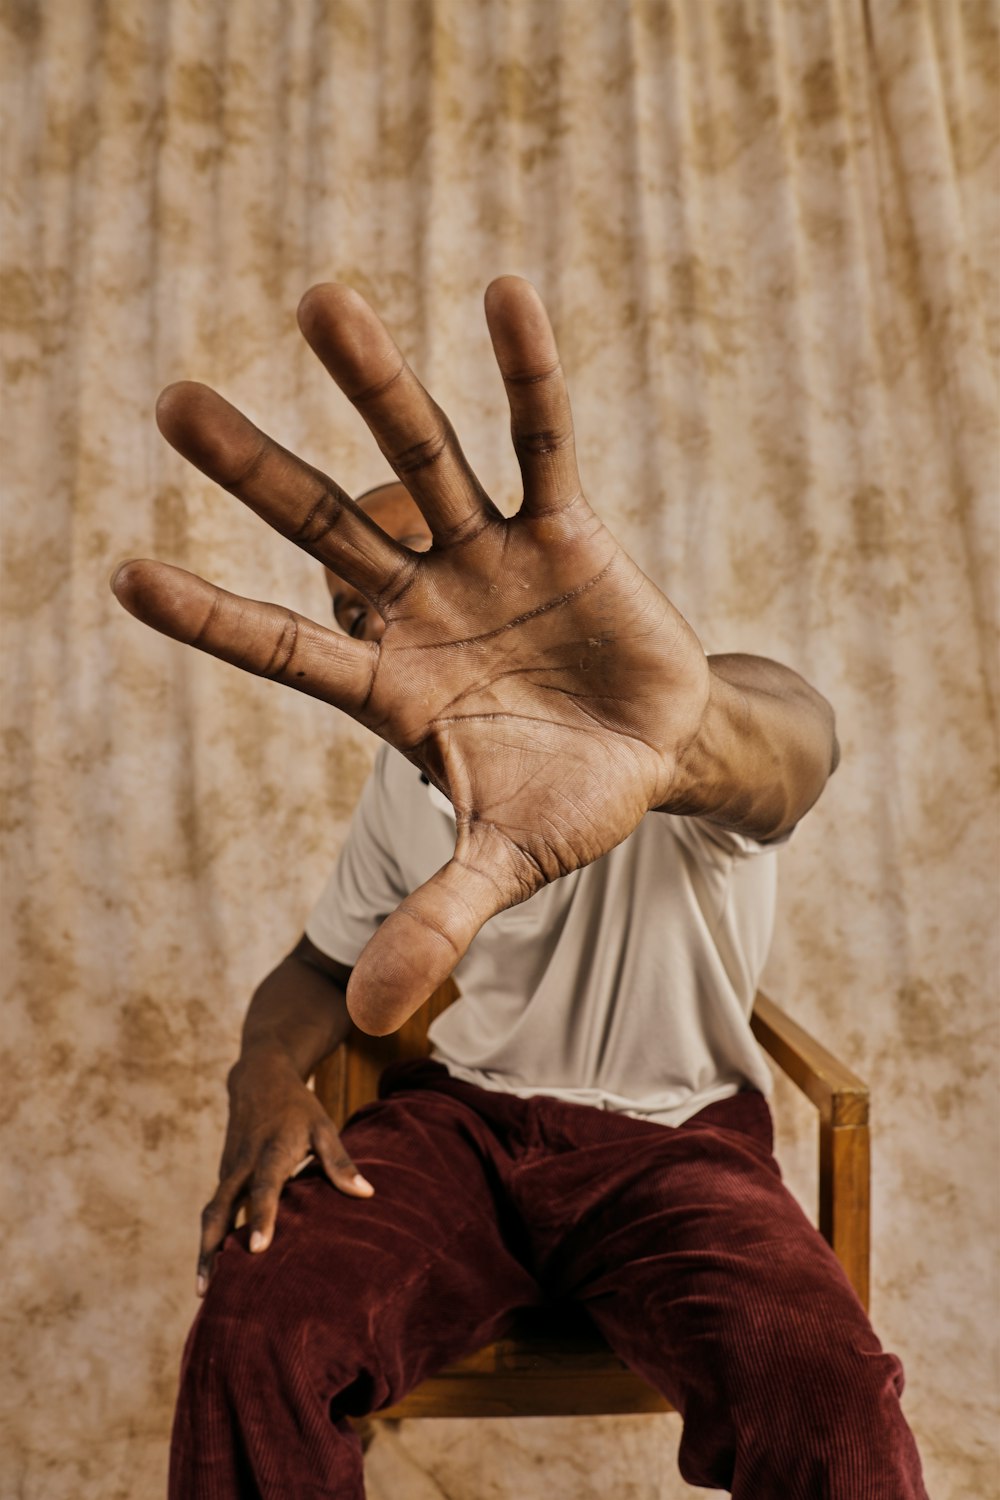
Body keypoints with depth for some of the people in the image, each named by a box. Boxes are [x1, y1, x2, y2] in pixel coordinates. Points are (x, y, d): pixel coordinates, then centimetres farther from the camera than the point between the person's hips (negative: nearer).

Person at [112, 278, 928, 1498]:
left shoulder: (697, 736, -12)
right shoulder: (408, 763, 8)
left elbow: (794, 744, -37)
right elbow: (328, 960, 16)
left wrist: (684, 737, -64)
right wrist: (267, 1071, -9)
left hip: (671, 1139, -3)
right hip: (461, 1117, 4)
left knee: (826, 1399, -31)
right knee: (251, 1327, -24)